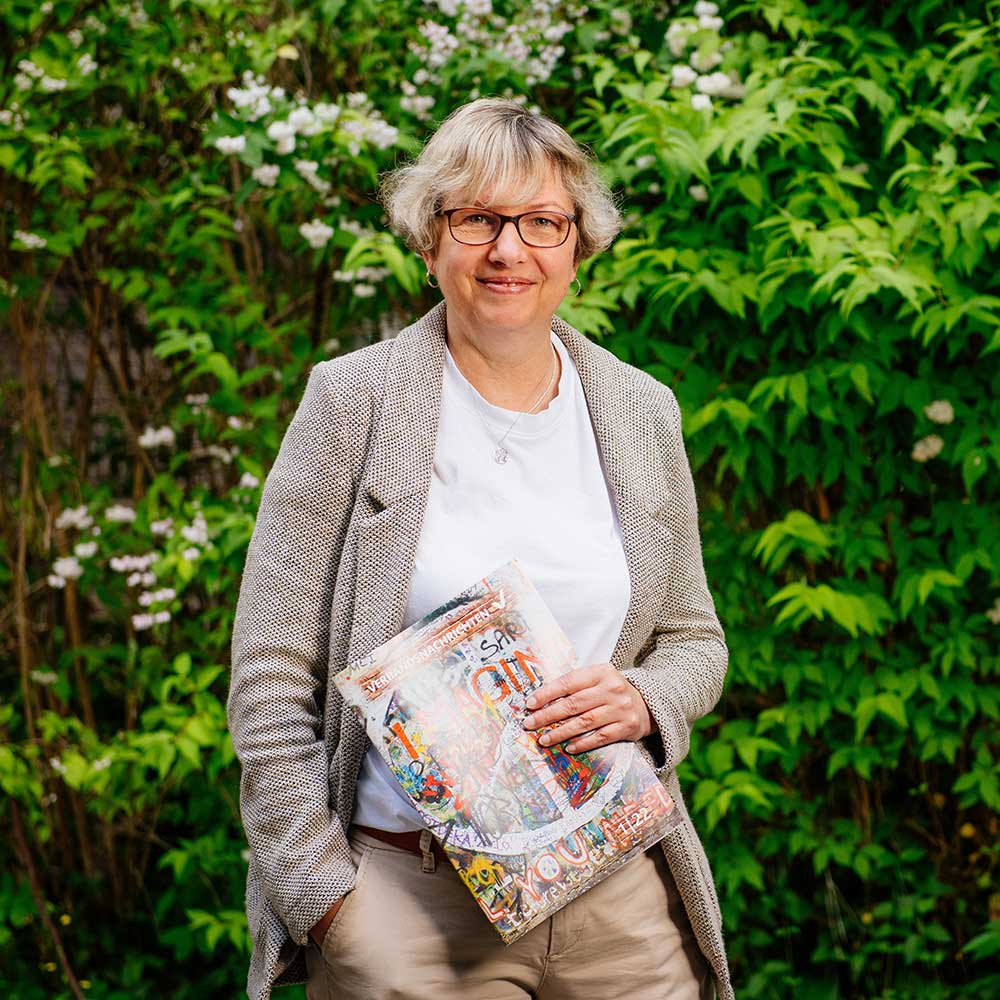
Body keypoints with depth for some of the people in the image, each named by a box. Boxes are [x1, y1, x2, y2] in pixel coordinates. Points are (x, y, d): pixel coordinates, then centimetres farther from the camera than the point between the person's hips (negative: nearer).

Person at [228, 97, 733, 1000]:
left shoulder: (642, 413, 7)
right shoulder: (351, 402, -4)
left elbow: (695, 640, 15)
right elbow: (271, 675, -5)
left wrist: (643, 700, -8)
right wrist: (324, 897, -11)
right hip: (411, 898, -3)